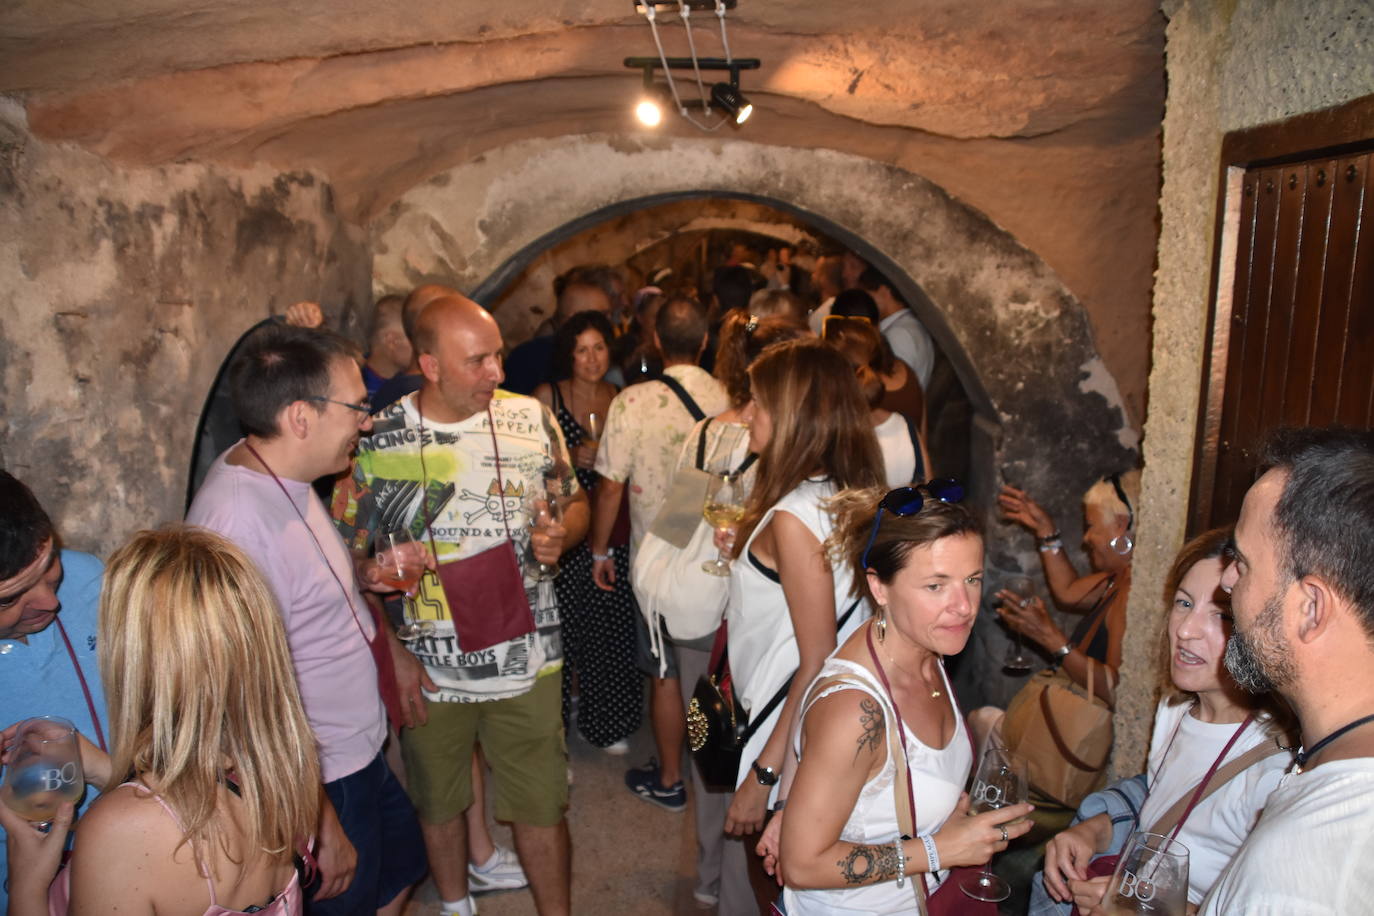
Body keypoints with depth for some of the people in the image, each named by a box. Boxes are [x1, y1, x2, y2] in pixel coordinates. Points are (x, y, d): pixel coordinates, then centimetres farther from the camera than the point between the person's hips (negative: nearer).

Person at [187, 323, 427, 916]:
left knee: (400, 868, 25)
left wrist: (360, 574, 3)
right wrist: (323, 824, -22)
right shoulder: (238, 521, -31)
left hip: (359, 753, 9)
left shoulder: (279, 475, -1)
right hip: (317, 782, -9)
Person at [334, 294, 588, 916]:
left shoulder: (532, 418, -4)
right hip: (429, 671, 0)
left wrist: (561, 534, -14)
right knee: (438, 804, 21)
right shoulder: (377, 441, -9)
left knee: (541, 807, 10)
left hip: (527, 662, 0)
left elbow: (575, 502, 8)